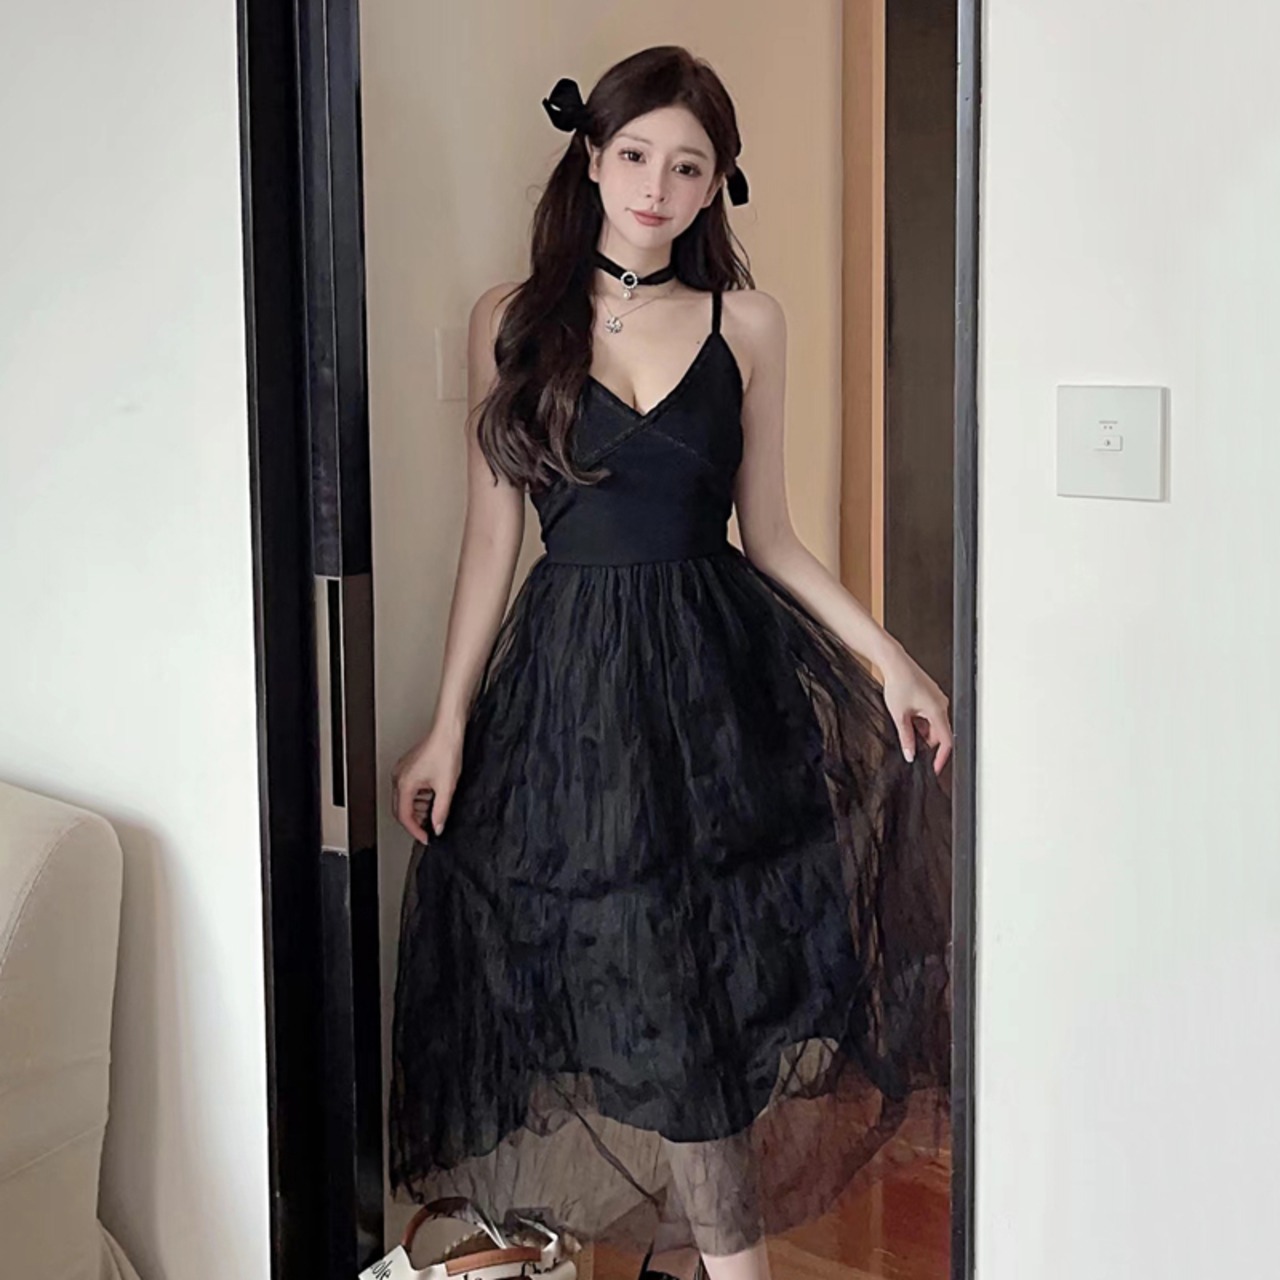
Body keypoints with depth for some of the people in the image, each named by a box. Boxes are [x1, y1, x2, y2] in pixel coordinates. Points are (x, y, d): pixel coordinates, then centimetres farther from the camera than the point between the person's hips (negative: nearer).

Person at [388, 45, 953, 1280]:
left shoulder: (746, 323, 6)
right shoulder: (513, 321, 4)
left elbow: (768, 536, 8)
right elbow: (491, 537, 5)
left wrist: (889, 660, -1)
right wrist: (448, 725, 3)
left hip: (724, 666, 1)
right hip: (576, 677, -1)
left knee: (728, 966, -1)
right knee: (653, 989, 2)